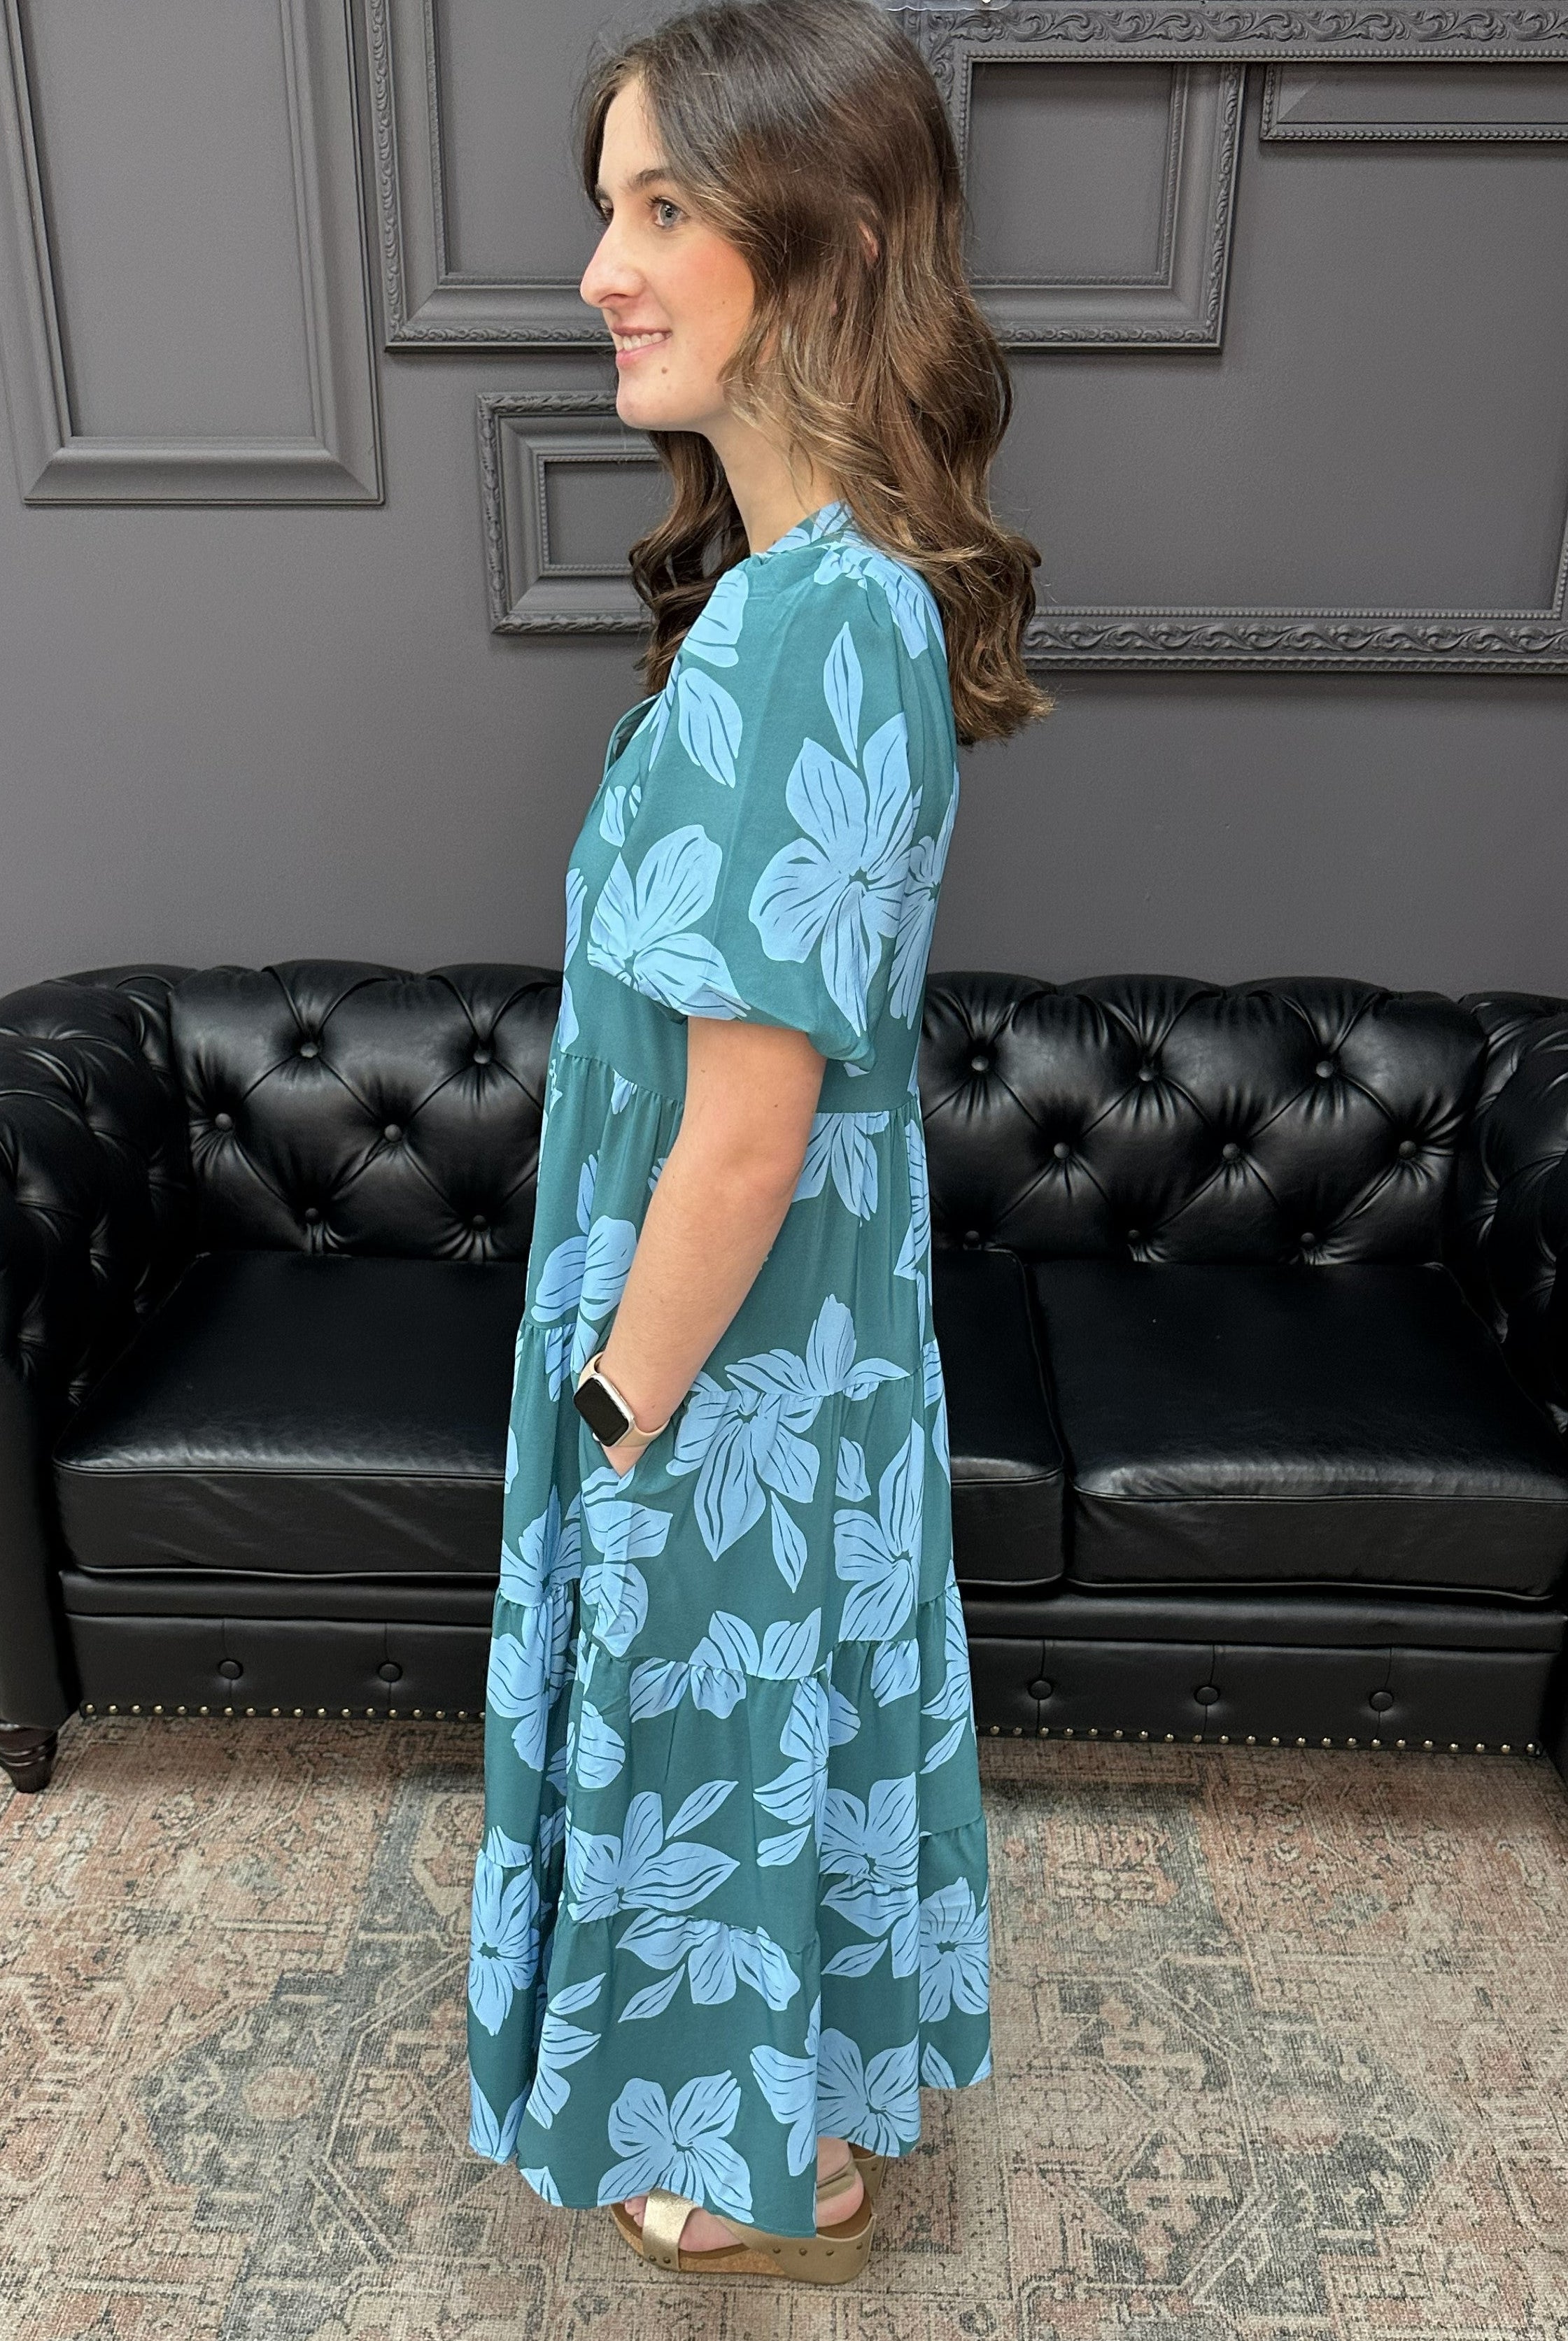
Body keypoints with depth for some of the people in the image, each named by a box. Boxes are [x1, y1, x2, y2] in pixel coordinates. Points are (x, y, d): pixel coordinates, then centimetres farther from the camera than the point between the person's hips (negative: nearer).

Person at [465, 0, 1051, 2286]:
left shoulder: (795, 628, -29)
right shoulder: (858, 582, 2)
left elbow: (744, 1128, -27)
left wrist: (628, 1407, -12)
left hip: (731, 1350, -9)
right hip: (814, 1317, 9)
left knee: (733, 1733, 15)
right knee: (800, 1704, 26)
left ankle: (790, 2169, 44)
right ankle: (831, 2074, 54)